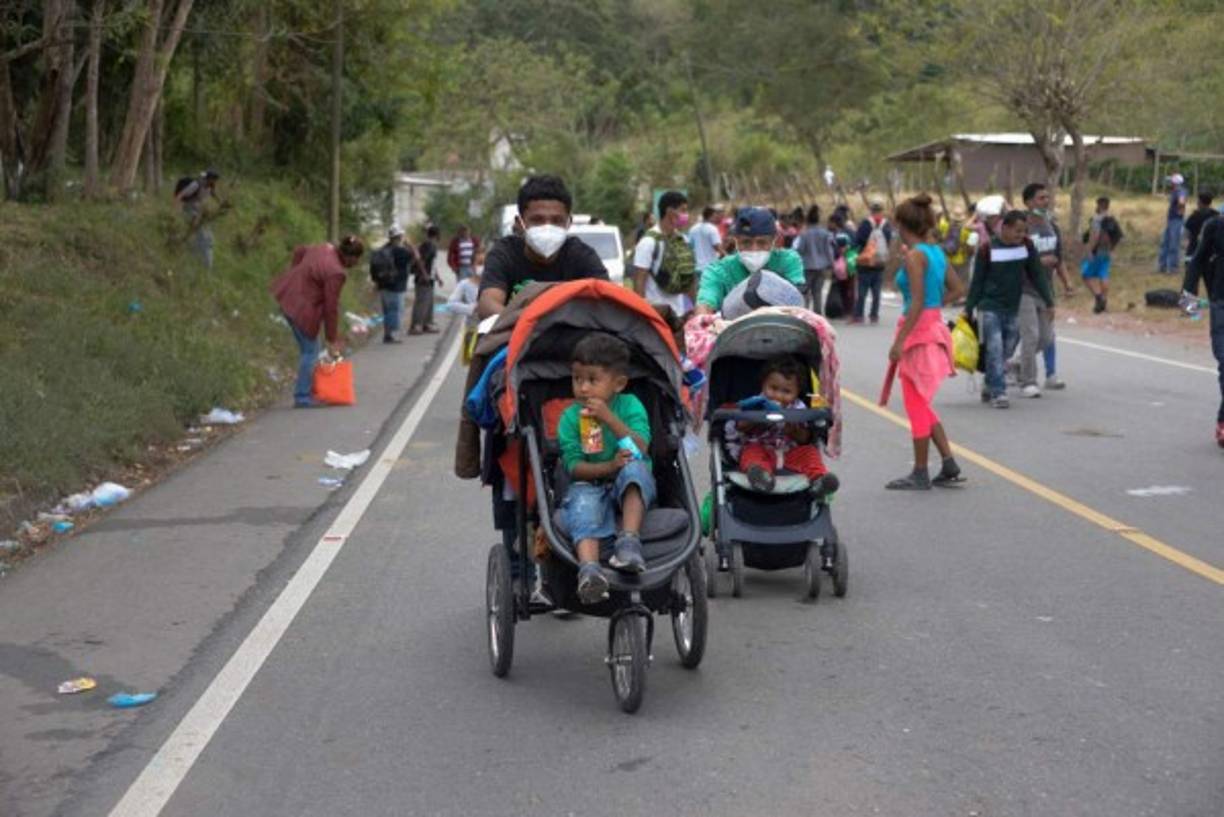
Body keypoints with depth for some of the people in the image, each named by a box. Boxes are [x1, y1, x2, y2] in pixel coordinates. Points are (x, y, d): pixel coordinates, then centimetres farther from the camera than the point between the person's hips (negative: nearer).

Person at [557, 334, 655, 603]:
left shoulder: (630, 406, 1)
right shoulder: (570, 418, 2)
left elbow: (641, 449, -13)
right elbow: (574, 467, -7)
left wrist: (609, 418, -22)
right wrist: (609, 466, -24)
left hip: (632, 491, 0)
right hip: (590, 486, 0)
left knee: (635, 467, -31)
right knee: (582, 499, -34)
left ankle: (629, 539, -41)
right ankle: (589, 567, -56)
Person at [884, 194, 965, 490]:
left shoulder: (914, 256, -16)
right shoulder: (936, 252, 9)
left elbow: (917, 304, -21)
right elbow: (957, 289, 15)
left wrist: (899, 341, -19)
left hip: (918, 332, -9)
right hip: (934, 325, 9)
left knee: (917, 406, 2)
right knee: (921, 405, 17)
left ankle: (920, 474, 10)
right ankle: (949, 465, 16)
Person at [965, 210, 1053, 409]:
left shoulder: (1026, 246, 1)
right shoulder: (988, 249, -8)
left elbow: (1037, 275, 5)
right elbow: (977, 281, -2)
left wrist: (1049, 301, 0)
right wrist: (968, 309, -2)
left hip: (1013, 309, 4)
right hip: (989, 308, -4)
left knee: (1006, 351, 7)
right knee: (995, 350, -12)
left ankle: (990, 389, 21)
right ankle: (998, 392, -11)